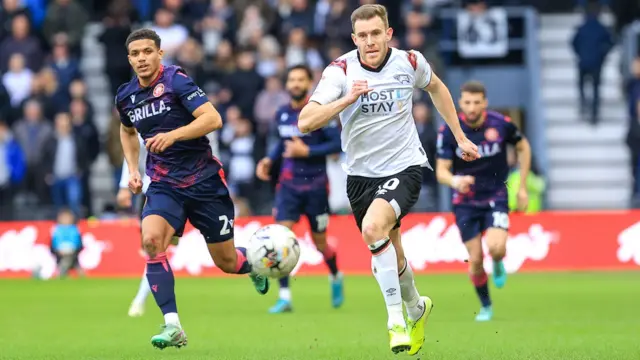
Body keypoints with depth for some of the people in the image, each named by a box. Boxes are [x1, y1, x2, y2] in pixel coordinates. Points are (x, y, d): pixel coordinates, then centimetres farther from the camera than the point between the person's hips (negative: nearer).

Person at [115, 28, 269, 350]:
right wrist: (133, 169, 16)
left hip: (204, 181, -3)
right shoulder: (125, 96, 5)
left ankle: (256, 264, 44)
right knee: (151, 240, -27)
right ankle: (172, 326, -25)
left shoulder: (176, 80, -13)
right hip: (164, 186, 4)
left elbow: (213, 119, -23)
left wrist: (172, 135, -34)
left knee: (226, 262, 5)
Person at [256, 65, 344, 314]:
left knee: (320, 243, 8)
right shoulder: (282, 115, 5)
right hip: (289, 185, 3)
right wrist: (270, 159, 5)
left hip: (315, 185, -3)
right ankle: (284, 297, -12)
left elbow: (338, 143, -15)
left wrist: (307, 151, -21)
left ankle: (335, 277, 41)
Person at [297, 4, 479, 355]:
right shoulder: (340, 71, -12)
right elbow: (305, 122, -22)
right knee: (391, 257, 13)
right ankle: (417, 307, 46)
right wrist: (348, 99, -32)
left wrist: (460, 137, 19)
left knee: (373, 228, -29)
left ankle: (397, 320, -18)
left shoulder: (410, 62, -7)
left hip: (404, 168, -2)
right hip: (360, 174, 2)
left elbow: (436, 87, 17)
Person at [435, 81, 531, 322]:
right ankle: (485, 306, 24)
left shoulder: (501, 124, -12)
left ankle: (498, 265, 15)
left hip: (496, 197, -1)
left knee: (496, 248, -23)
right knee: (475, 259, -1)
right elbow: (441, 171, -14)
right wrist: (455, 181, -38)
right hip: (465, 202, 1)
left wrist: (522, 187, 5)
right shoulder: (449, 131, -13)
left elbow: (523, 147, 7)